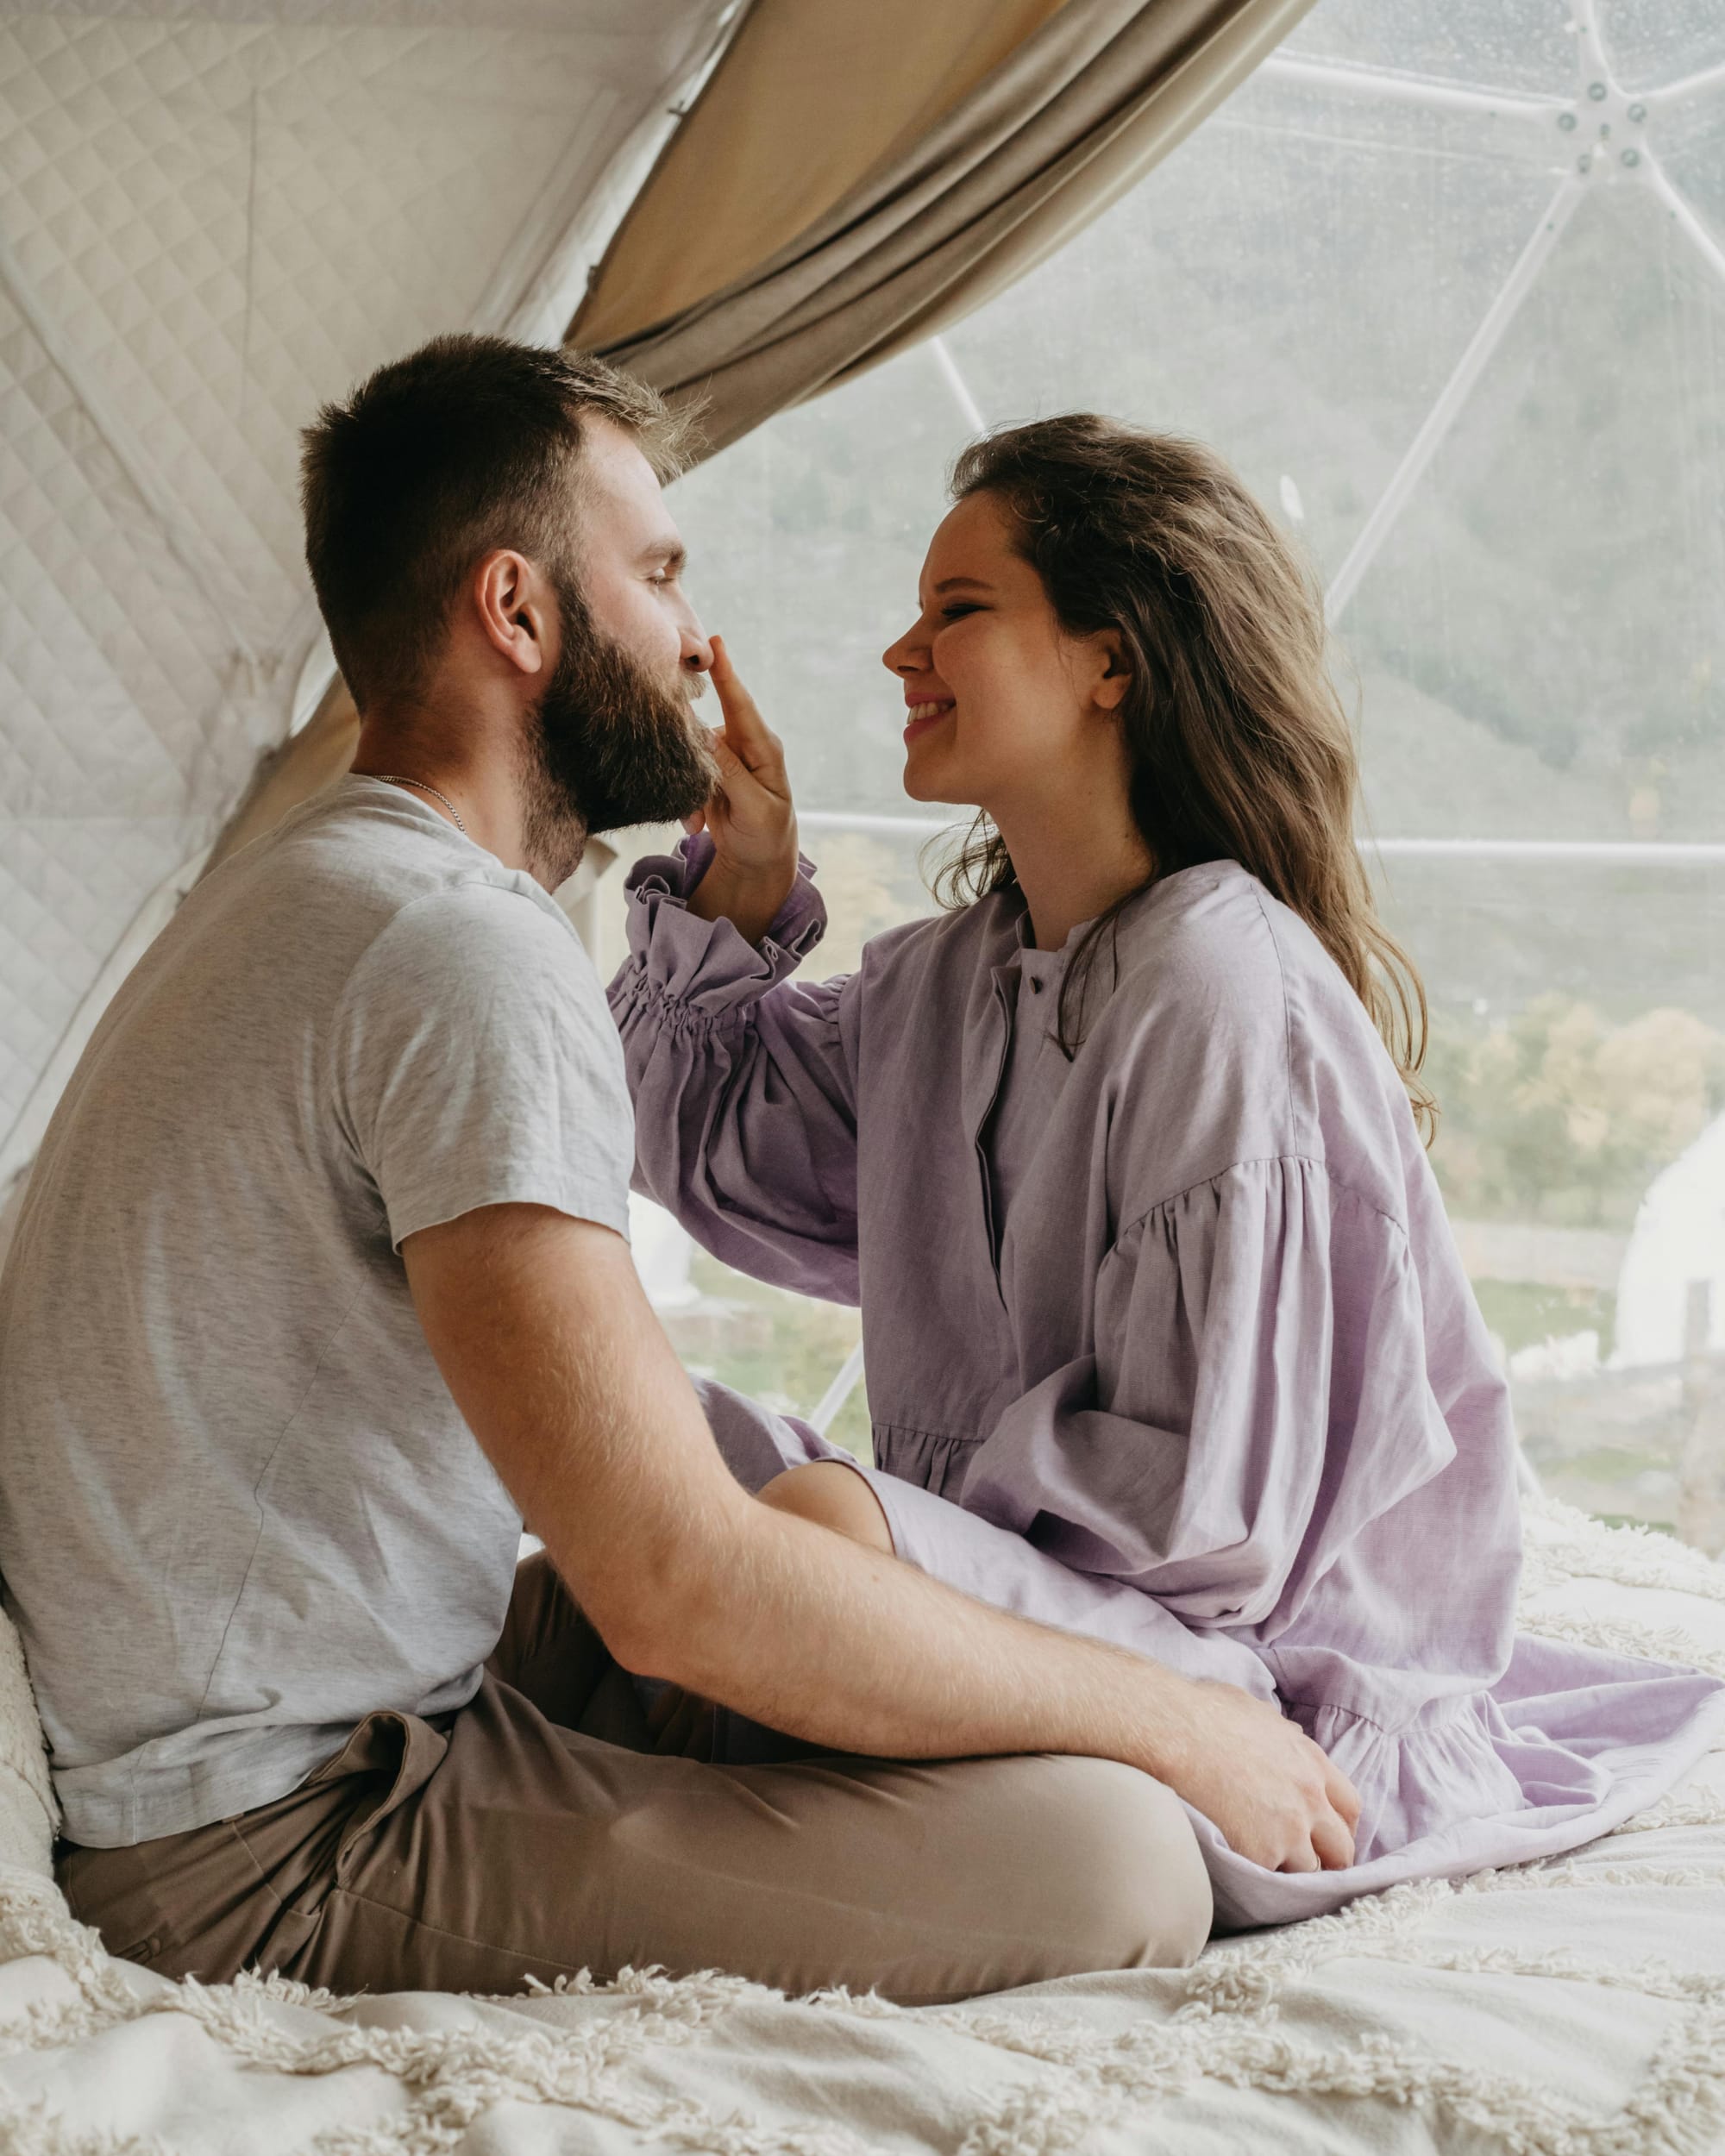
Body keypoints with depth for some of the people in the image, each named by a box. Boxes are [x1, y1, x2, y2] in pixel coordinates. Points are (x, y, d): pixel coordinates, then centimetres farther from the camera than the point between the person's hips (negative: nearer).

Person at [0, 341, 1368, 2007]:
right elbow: (679, 1585, -26)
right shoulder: (471, 956, -20)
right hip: (278, 1840, -10)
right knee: (1114, 1858, -21)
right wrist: (1168, 1717, -15)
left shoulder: (308, 890, 16)